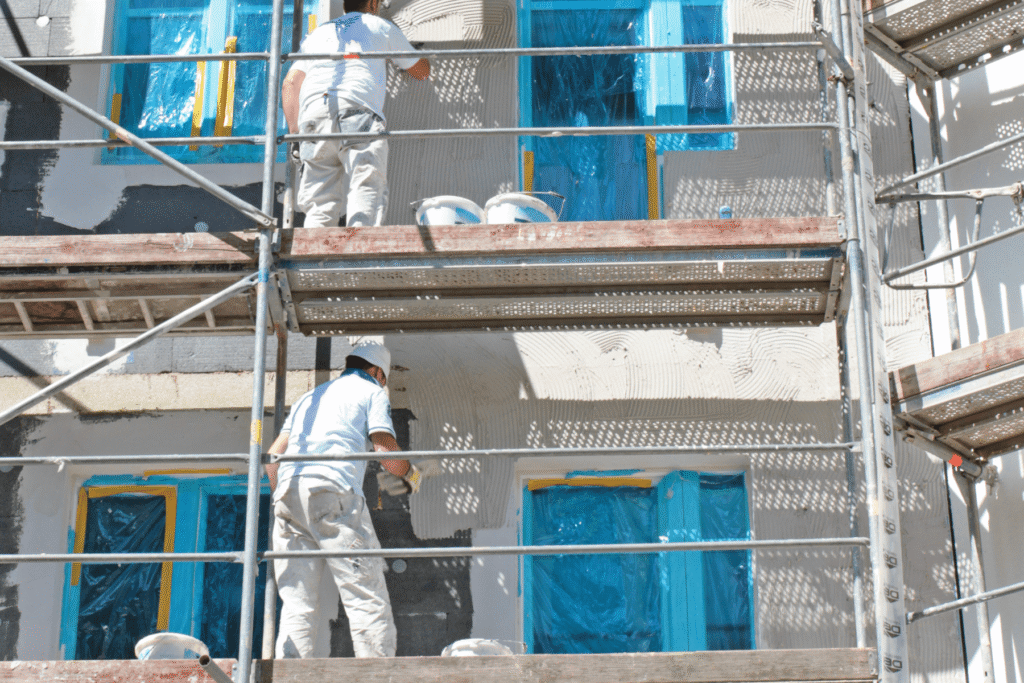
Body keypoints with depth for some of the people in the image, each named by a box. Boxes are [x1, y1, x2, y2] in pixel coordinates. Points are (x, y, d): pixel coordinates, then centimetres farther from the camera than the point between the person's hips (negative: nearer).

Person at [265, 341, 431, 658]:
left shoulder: (309, 397, 33)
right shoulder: (373, 393, 16)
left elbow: (273, 456, 23)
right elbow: (386, 451, 2)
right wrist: (410, 475, 20)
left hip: (287, 490, 6)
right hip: (333, 491, -6)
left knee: (297, 605, 2)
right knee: (367, 597, -7)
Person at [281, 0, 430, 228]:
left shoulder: (316, 34, 34)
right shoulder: (381, 27, 24)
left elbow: (290, 83, 21)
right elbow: (422, 71, 35)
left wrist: (294, 131, 15)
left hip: (312, 115, 4)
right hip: (357, 110, -4)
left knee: (319, 205, 2)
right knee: (367, 187, -16)